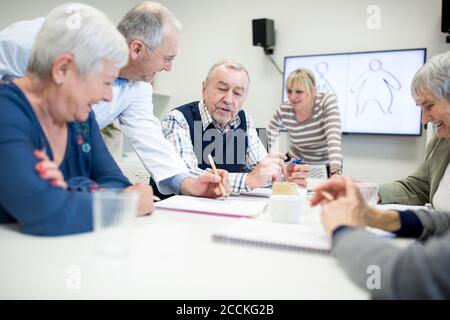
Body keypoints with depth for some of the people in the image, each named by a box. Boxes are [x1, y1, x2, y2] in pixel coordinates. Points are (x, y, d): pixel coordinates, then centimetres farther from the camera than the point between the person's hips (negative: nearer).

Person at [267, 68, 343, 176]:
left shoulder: (327, 100, -22)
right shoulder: (284, 111, -16)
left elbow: (334, 137, -34)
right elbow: (272, 131, 6)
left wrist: (336, 173, -46)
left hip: (326, 166, -1)